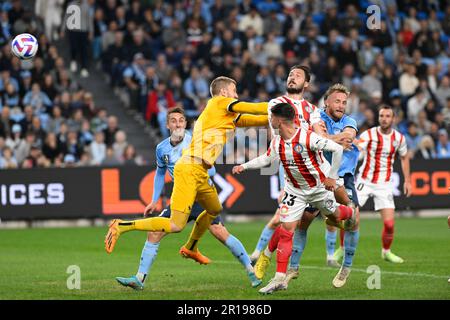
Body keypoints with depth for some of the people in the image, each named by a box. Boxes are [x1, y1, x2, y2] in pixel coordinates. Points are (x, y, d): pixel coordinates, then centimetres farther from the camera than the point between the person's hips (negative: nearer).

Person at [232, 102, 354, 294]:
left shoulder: (307, 138, -30)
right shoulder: (276, 142, -8)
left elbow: (337, 149, -28)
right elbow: (266, 159, 14)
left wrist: (332, 177, -21)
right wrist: (244, 166, 6)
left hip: (319, 186, -4)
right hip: (294, 190, 4)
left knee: (334, 217, 19)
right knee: (286, 230, -8)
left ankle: (350, 213, 60)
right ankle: (279, 279, -5)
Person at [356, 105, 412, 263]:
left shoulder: (399, 138, 0)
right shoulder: (369, 134, -11)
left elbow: (404, 157, 17)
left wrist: (407, 180, 14)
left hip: (383, 184, 2)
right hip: (364, 181, -2)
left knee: (389, 223, -7)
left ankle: (386, 252, 20)